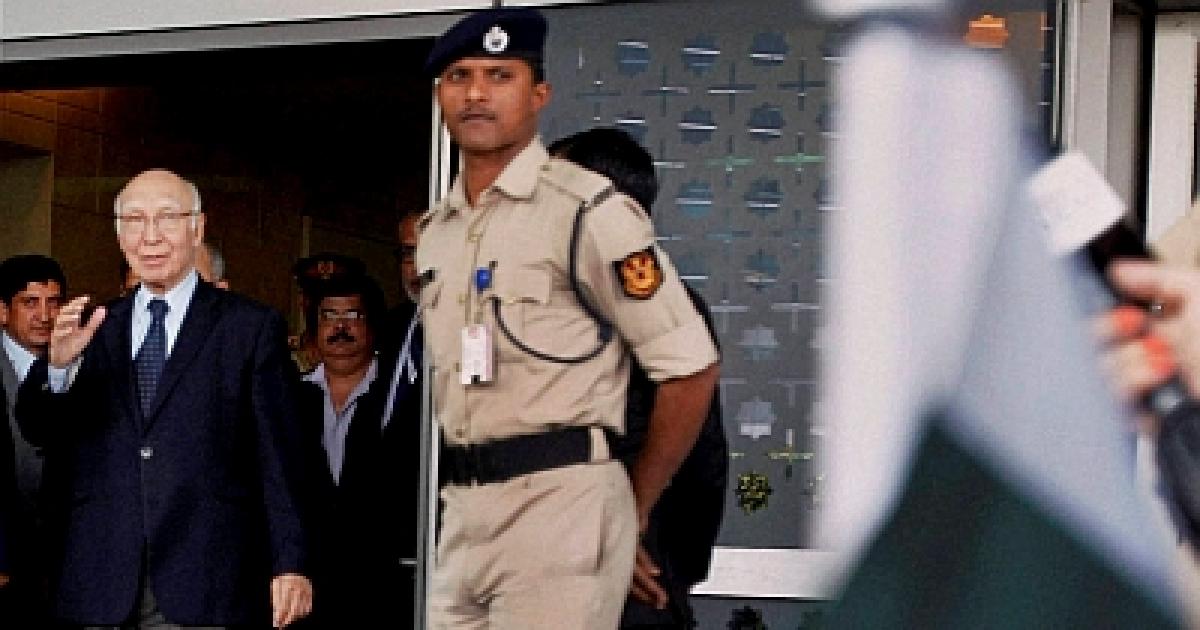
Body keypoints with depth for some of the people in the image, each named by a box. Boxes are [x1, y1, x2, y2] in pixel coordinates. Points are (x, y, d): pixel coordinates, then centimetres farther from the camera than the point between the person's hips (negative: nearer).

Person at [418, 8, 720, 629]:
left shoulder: (590, 213, -8)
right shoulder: (433, 231, 16)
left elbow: (690, 368, -7)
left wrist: (635, 504, 0)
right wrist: (463, 493, 16)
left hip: (560, 507, -7)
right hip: (461, 512, 7)